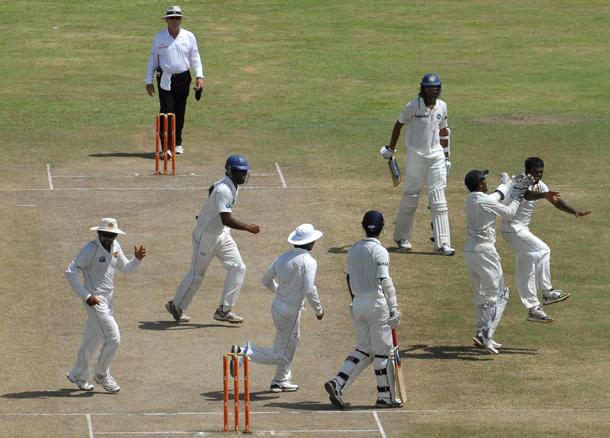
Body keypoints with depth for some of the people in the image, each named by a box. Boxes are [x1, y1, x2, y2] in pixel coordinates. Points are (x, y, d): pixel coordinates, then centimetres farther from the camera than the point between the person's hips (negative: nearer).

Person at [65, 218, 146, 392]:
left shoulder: (115, 247, 6)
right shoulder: (90, 250, -17)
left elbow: (126, 268, 18)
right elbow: (70, 272, -17)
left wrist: (137, 259, -4)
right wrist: (86, 296, -20)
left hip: (109, 298, 8)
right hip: (95, 299, -8)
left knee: (93, 339, 16)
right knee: (113, 337, -12)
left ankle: (78, 375, 29)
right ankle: (101, 374, 7)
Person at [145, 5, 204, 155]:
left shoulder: (189, 37, 5)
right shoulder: (158, 38, 3)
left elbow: (195, 58, 6)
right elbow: (152, 60, 8)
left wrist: (199, 76, -8)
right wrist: (149, 81, 4)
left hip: (183, 79, 2)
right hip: (165, 80, -2)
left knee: (180, 113, 8)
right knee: (167, 111, -12)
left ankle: (177, 143, 23)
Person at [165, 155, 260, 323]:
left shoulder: (232, 184, 0)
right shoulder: (224, 190, -30)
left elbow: (212, 188, 21)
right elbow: (226, 219, -38)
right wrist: (247, 227, -34)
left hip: (222, 234, 9)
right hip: (206, 235, -9)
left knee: (238, 268, -2)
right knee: (197, 274, 5)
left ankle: (224, 310, 2)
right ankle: (176, 306, 26)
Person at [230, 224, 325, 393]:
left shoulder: (283, 258, 2)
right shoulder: (308, 262, -19)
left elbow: (266, 279, 11)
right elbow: (310, 290, -25)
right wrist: (319, 310, -10)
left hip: (277, 306, 8)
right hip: (291, 312, -8)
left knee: (293, 341, 27)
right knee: (283, 356, 2)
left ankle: (281, 381, 33)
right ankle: (245, 353, -8)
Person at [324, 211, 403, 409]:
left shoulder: (353, 249, 7)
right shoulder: (379, 251, -14)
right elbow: (385, 282, -18)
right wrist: (394, 310, -15)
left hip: (358, 303, 7)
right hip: (377, 304, -7)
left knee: (363, 350, 13)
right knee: (382, 350, 3)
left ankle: (338, 383, -3)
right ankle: (385, 396, 10)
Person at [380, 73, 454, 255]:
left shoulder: (442, 107, 4)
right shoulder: (413, 106, -10)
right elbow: (399, 124, 2)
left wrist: (446, 156, 16)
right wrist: (391, 149, 9)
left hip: (436, 157, 3)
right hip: (416, 156, -3)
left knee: (438, 198, -4)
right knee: (411, 196, 5)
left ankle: (442, 244, -8)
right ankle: (402, 238, 24)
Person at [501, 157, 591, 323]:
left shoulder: (538, 185, 7)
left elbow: (556, 200, 7)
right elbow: (527, 195, -43)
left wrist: (574, 212, -9)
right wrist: (544, 195, -63)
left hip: (522, 228, 10)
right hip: (512, 227, -10)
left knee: (526, 270, 11)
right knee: (542, 250, -21)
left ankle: (533, 309, 15)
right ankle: (547, 292, -16)